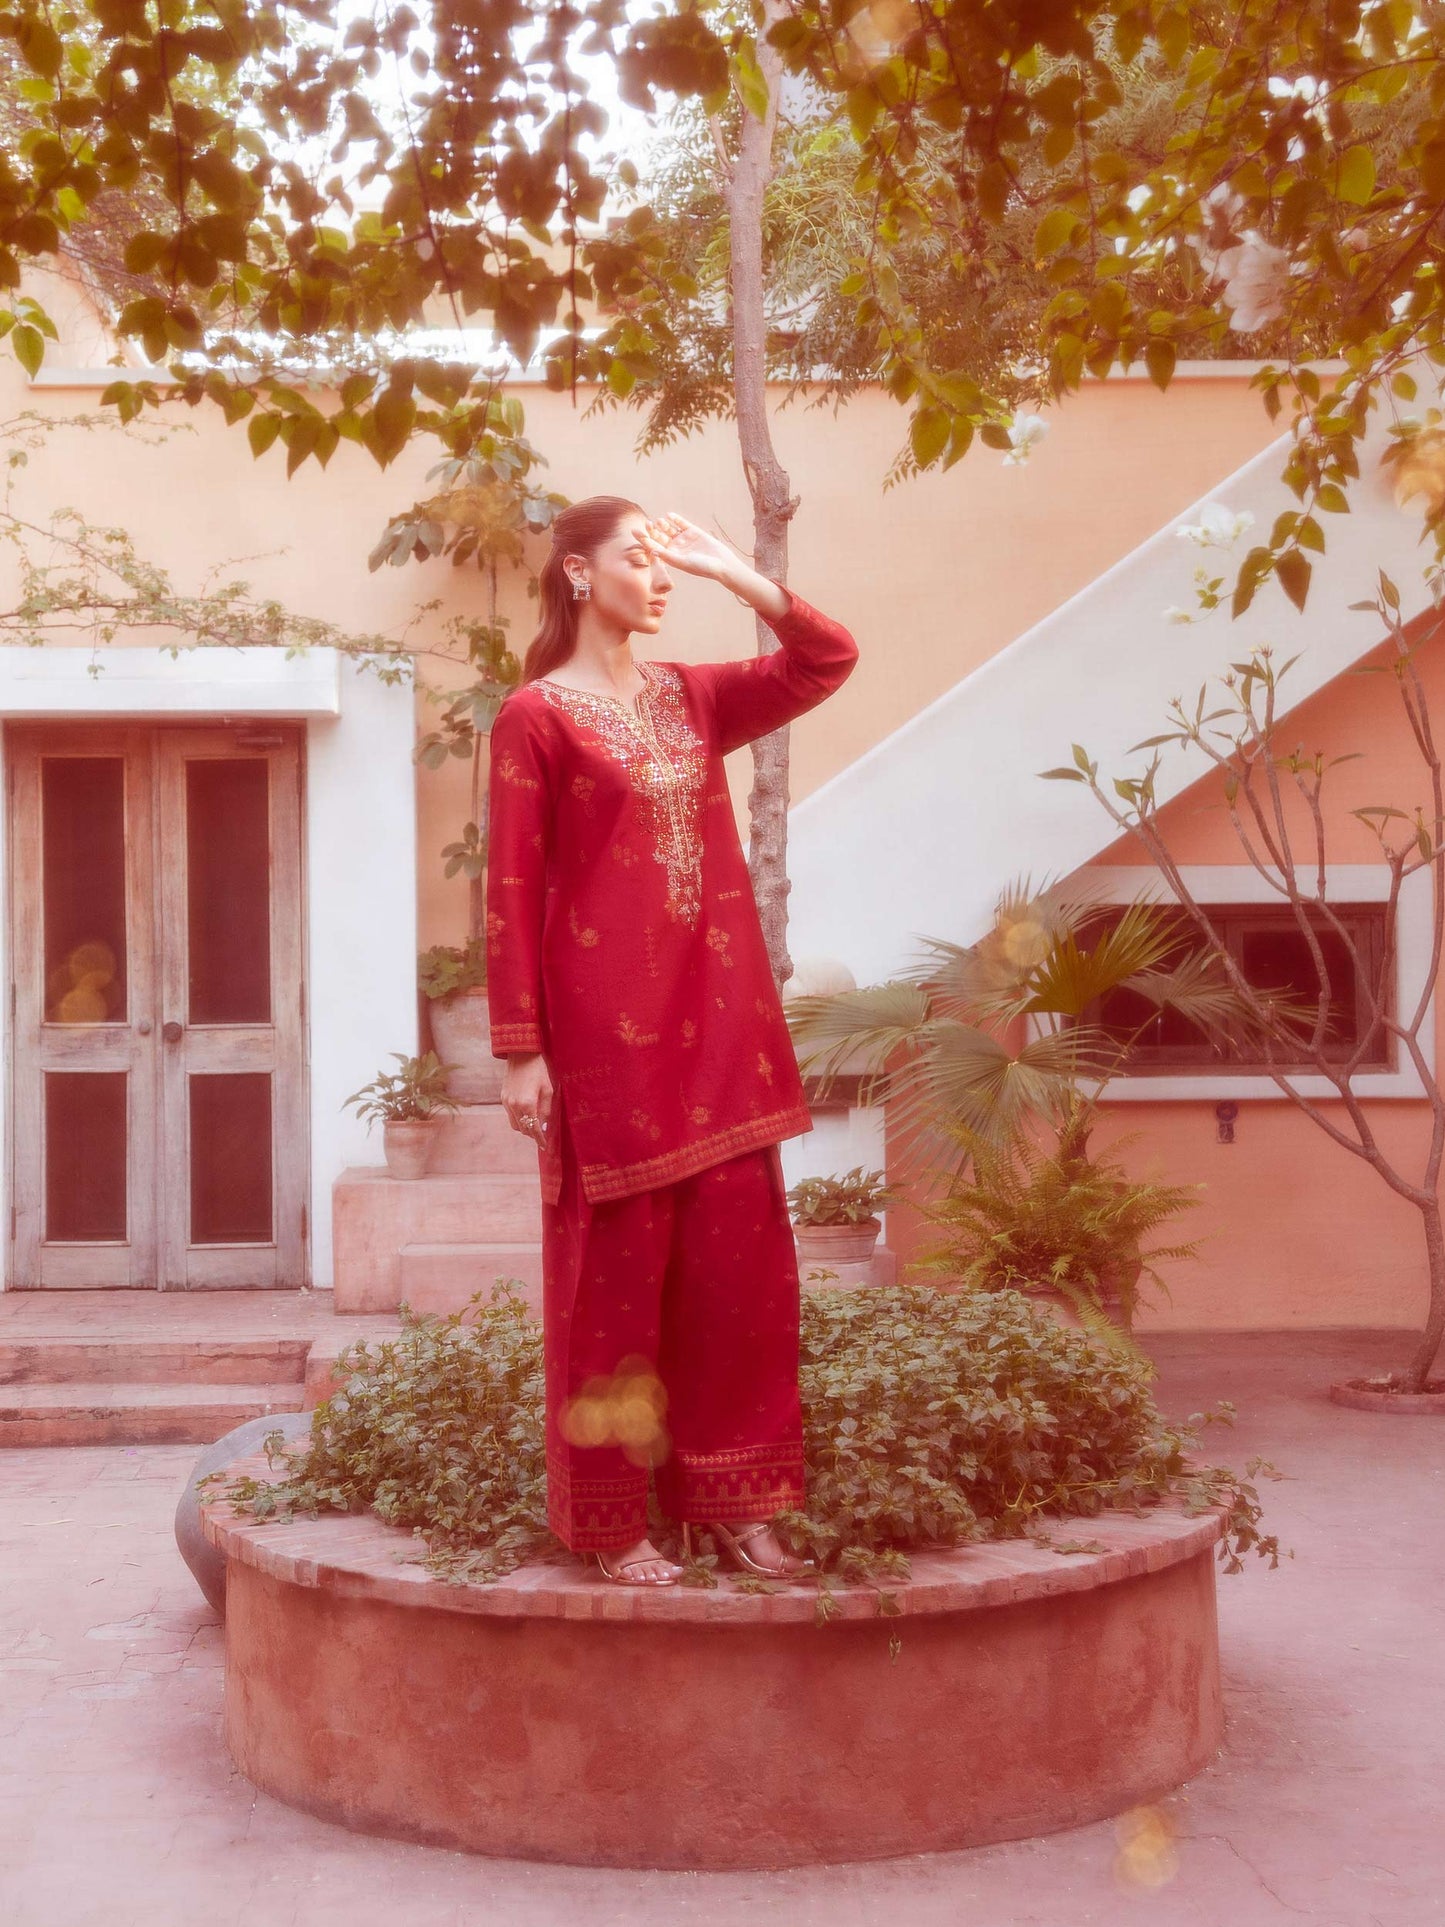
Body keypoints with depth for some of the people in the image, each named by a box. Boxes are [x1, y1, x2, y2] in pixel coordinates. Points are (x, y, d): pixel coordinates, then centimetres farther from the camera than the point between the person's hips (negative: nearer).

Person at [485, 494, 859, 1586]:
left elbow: (830, 659, 11)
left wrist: (732, 572, 3)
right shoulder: (536, 714, -3)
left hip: (718, 1024, 6)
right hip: (607, 1030, -6)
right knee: (616, 1271, 1)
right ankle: (612, 1524, 11)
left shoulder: (691, 697, 14)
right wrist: (520, 1048, -12)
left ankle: (734, 1502, 16)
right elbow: (513, 890, -7)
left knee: (739, 1262, 6)